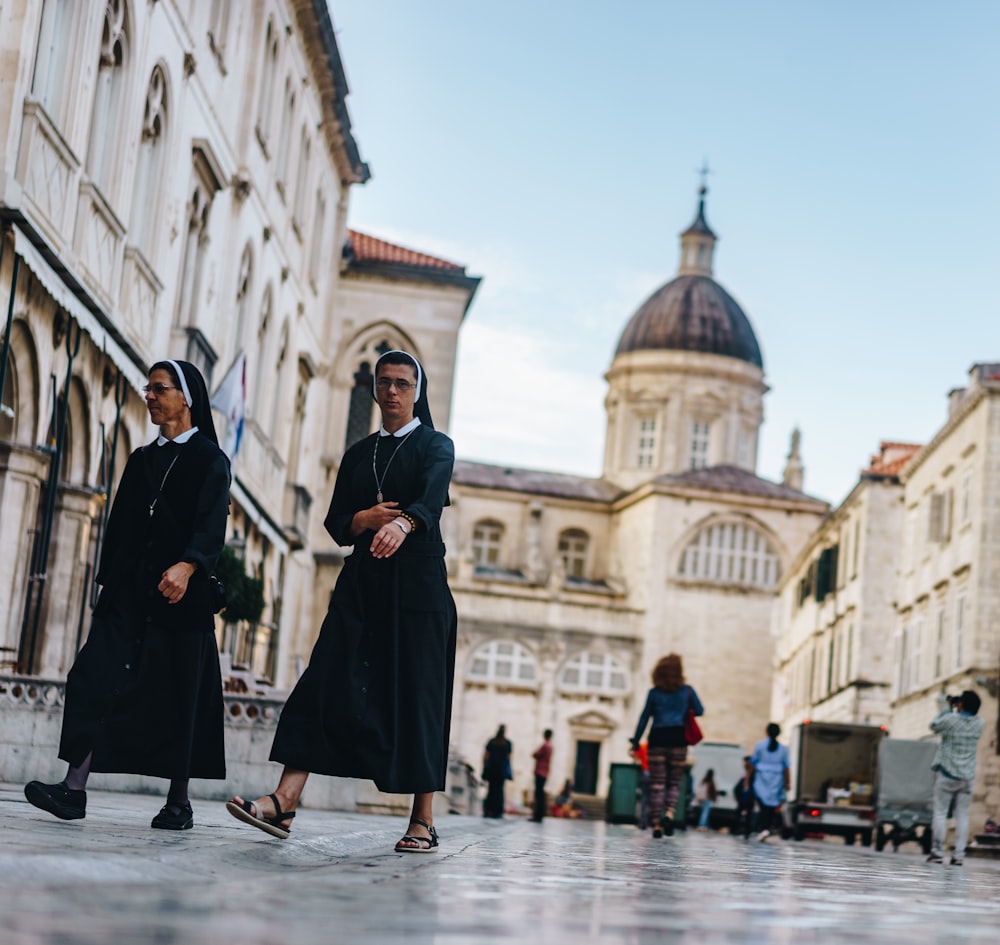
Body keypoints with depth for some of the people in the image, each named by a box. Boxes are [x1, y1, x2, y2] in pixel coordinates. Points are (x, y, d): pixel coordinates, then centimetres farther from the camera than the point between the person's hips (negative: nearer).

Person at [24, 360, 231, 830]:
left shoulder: (209, 461, 1)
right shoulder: (141, 459, 19)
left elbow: (211, 526, -14)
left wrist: (187, 566, -32)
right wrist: (108, 582, 16)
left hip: (180, 597, -5)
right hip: (128, 593, 5)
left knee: (179, 697, -2)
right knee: (94, 680, -10)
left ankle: (179, 802, 6)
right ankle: (74, 789, -14)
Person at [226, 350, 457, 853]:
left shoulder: (436, 446, 4)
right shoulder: (358, 453, 18)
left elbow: (431, 497, -18)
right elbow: (336, 522, 11)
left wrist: (401, 522, -40)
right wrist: (367, 519, -12)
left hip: (416, 583, -4)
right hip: (361, 582, 4)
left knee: (416, 695, -5)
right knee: (328, 684, -10)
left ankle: (423, 821, 0)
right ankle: (284, 802, -20)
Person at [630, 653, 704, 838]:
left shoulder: (654, 692, 5)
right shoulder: (687, 691, 4)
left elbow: (644, 718, 4)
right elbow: (699, 711, 9)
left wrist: (636, 743, 7)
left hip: (657, 739, 0)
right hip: (678, 739, 0)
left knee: (657, 783, 2)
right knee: (674, 782, 8)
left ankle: (656, 824, -2)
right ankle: (669, 813, -18)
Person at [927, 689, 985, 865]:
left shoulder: (951, 720, -13)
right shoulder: (979, 724, -1)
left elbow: (934, 726, 5)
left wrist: (946, 708, 11)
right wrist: (950, 710, 14)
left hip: (947, 775, -3)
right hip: (968, 777, 3)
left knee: (940, 812, 4)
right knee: (962, 815, 6)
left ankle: (937, 852, 2)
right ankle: (959, 854, 2)